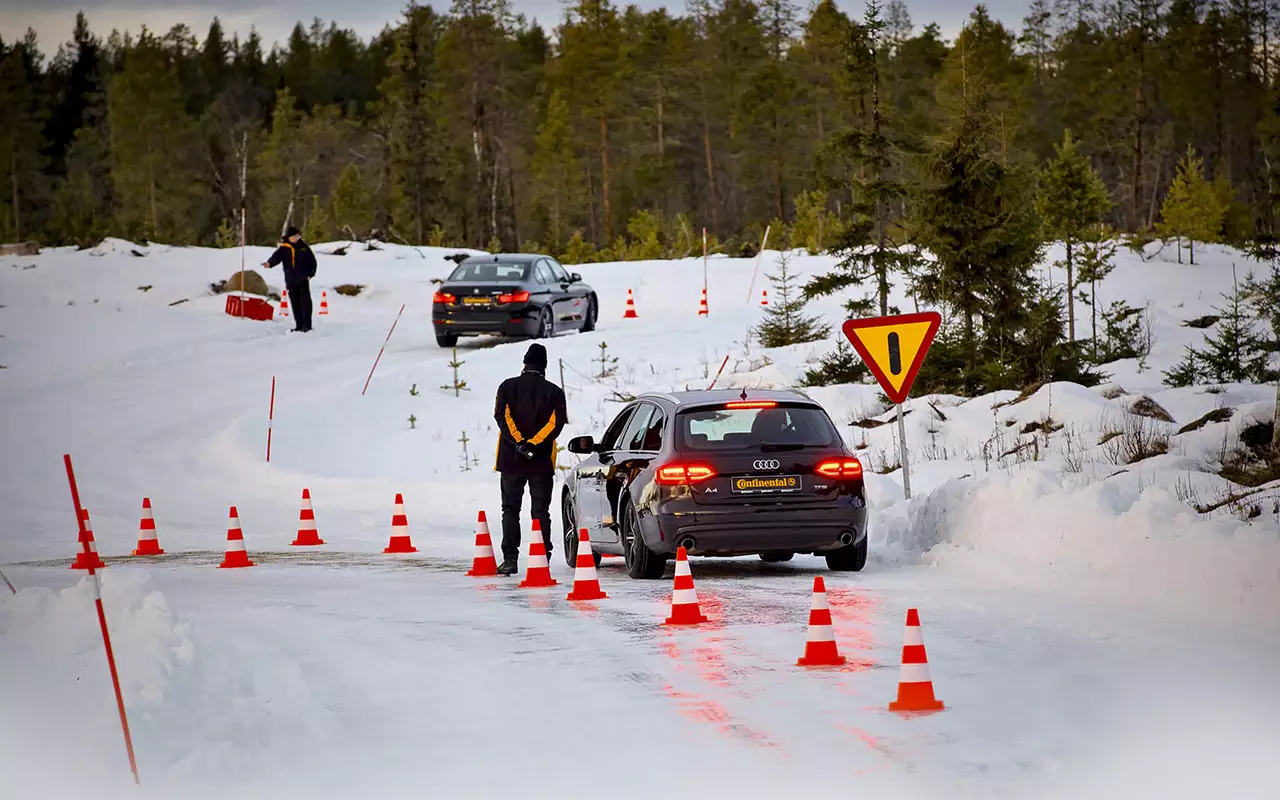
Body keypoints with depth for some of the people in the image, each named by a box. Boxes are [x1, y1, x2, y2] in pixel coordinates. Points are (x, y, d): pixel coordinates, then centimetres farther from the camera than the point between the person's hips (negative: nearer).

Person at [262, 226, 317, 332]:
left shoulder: (304, 247, 5)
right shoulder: (284, 248, 2)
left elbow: (312, 261, 10)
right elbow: (276, 257, -13)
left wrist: (310, 274, 0)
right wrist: (270, 263, -34)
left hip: (303, 279, -1)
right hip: (291, 280, 1)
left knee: (305, 302, -8)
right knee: (295, 303, 6)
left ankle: (307, 325, -8)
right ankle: (299, 325, 13)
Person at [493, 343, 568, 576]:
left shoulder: (508, 387, 3)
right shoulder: (554, 391, 1)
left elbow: (502, 416, -9)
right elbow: (557, 421, -10)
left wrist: (519, 442, -16)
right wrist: (533, 444, -16)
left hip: (511, 459, 0)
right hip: (542, 461, 0)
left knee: (511, 510, 7)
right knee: (540, 511, 4)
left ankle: (510, 559, -1)